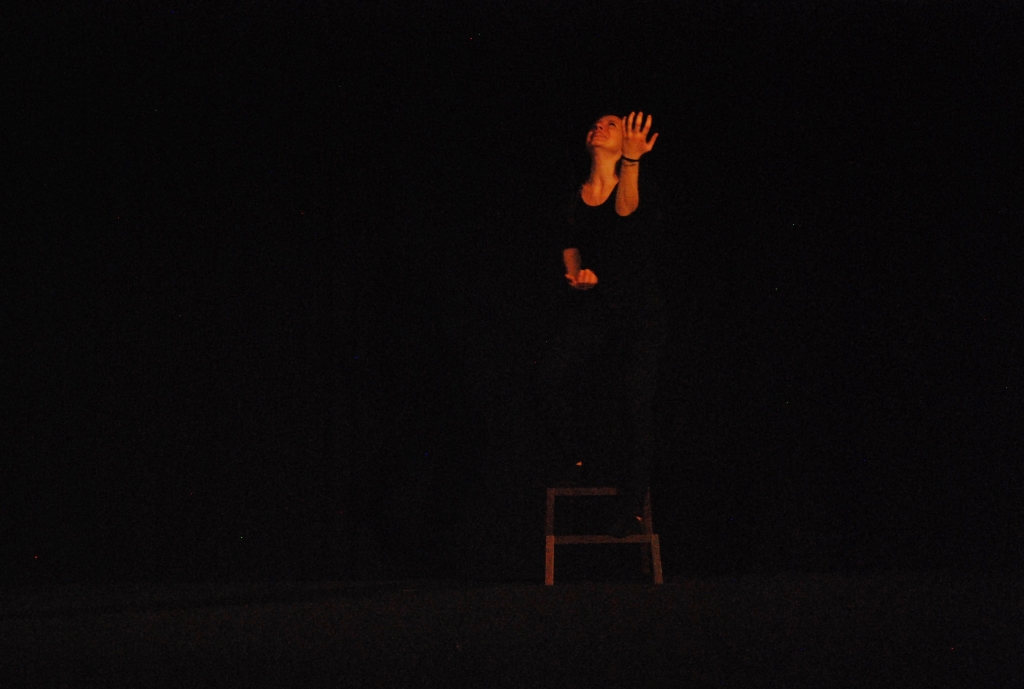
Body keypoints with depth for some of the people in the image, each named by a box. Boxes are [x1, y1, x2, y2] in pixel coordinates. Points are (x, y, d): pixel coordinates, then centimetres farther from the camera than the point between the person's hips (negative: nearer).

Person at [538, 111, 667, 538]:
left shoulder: (638, 189, -2)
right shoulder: (576, 200, 11)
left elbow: (626, 209, -26)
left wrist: (630, 160, -43)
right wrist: (578, 275, -7)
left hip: (640, 313, -3)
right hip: (591, 308, 3)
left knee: (637, 404, -9)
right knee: (555, 376, -23)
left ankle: (631, 505, -1)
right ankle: (574, 461, -2)